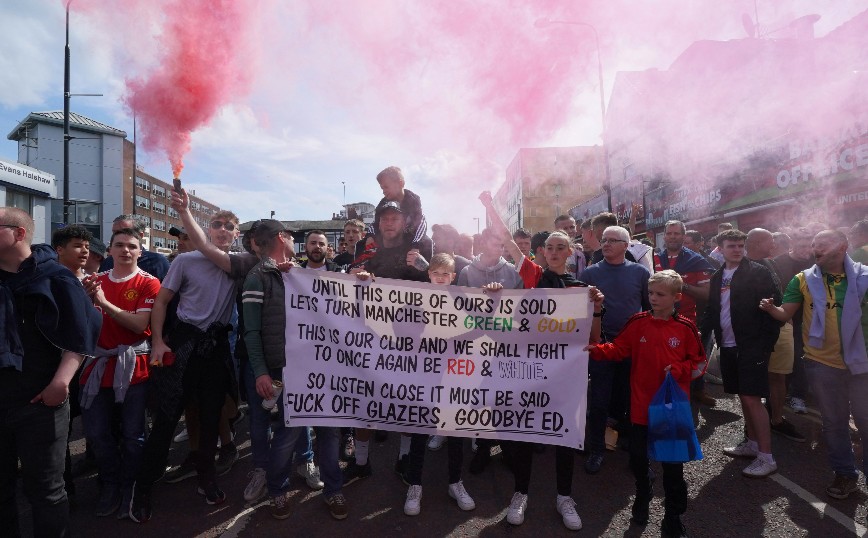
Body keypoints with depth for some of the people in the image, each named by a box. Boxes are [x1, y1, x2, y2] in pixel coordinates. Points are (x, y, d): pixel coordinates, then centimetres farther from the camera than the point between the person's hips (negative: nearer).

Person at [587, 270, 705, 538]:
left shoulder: (685, 328, -6)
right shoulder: (638, 322, -3)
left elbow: (698, 361, 1)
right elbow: (618, 349, -2)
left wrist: (678, 370, -15)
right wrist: (594, 350, -18)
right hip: (642, 405, 2)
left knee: (672, 462, 9)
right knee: (638, 457, 13)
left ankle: (673, 515, 28)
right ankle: (643, 495, 42)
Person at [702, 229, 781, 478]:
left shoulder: (759, 272, -8)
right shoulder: (718, 276, 11)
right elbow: (713, 309, 14)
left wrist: (766, 343, -15)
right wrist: (702, 330, 0)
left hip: (752, 346, -6)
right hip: (728, 346, 6)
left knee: (752, 398, -6)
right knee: (743, 396, 16)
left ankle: (766, 457, 3)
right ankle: (752, 443, 31)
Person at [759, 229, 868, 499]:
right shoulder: (804, 280, -4)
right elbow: (785, 314, -2)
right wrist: (771, 308, -22)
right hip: (822, 363, 1)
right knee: (834, 422, 14)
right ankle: (845, 473, 31)